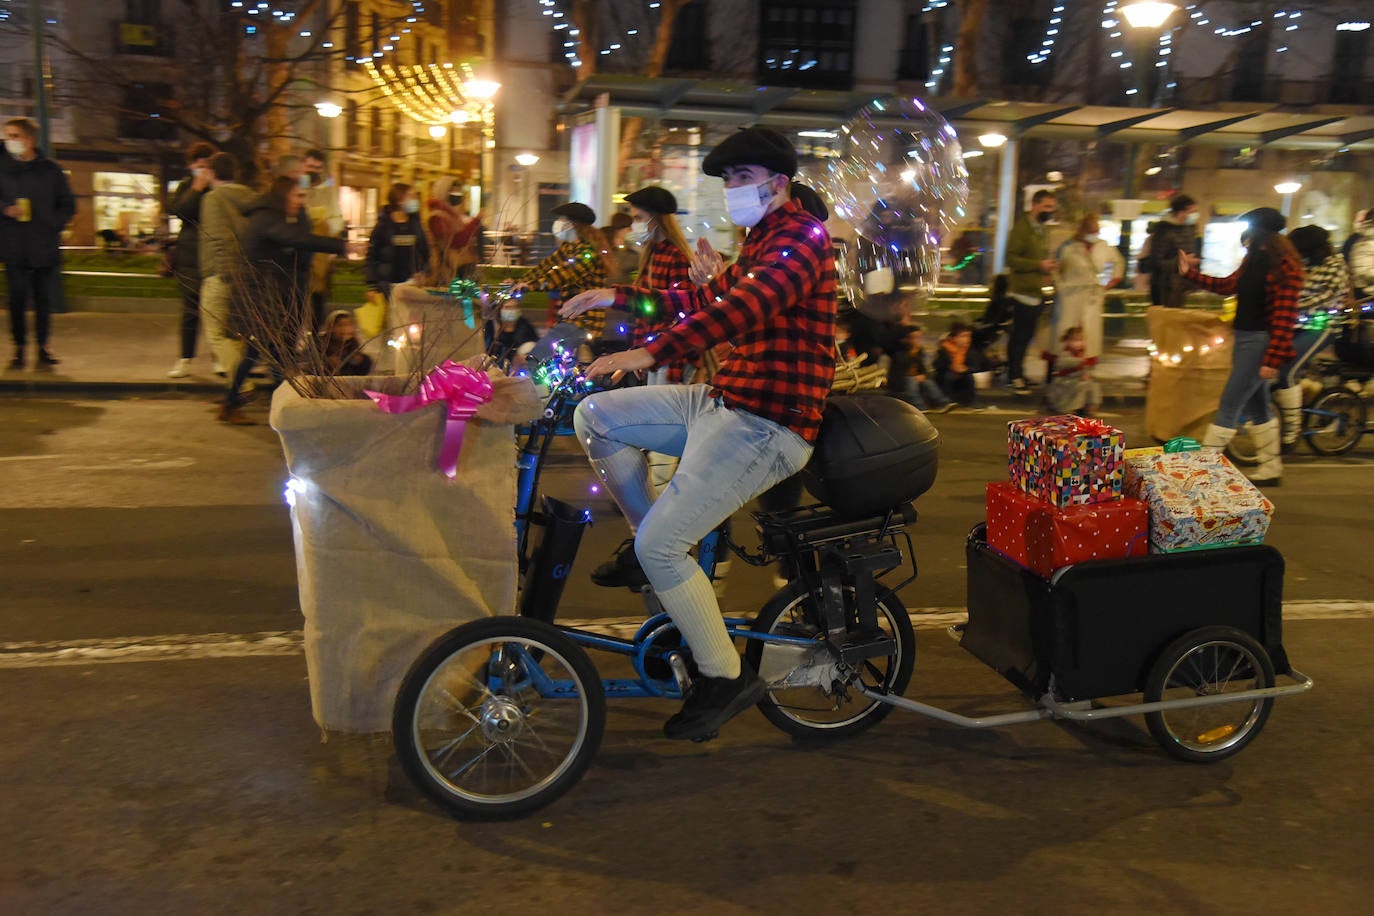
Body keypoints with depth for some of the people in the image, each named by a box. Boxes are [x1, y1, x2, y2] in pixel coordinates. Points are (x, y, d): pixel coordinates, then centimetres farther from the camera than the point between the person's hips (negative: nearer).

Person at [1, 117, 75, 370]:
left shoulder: (50, 170, 5)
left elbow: (68, 205, 9)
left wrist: (53, 225, -4)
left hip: (45, 247, 0)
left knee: (44, 298, 4)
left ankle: (43, 346, 15)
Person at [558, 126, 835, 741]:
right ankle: (647, 538, 15)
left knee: (661, 546, -15)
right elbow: (703, 299, 27)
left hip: (767, 424, -10)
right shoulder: (762, 244, 23)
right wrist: (617, 296, 18)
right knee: (596, 415, 4)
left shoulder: (801, 235, -12)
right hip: (724, 402, 10)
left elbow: (745, 306, -29)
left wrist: (652, 353, -40)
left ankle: (726, 678, 0)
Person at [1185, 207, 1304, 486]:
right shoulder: (1253, 260, 8)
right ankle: (1271, 468, 28)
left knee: (1229, 405, -6)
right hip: (1244, 337, 9)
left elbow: (1284, 316, -21)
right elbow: (1229, 285, 22)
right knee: (1256, 405, 16)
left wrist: (1272, 359, -23)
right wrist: (1190, 273, 18)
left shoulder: (1283, 267, -18)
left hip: (1260, 341, -9)